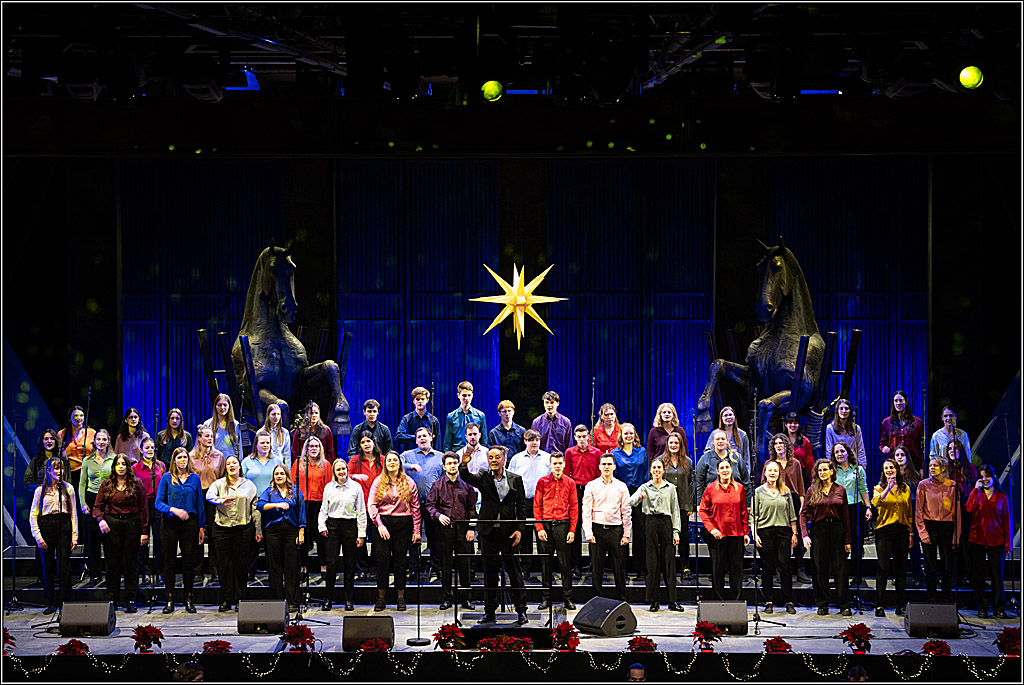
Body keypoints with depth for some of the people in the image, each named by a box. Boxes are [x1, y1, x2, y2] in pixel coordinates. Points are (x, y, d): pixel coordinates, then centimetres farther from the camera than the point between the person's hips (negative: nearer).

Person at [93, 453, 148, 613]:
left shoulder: (136, 484, 4)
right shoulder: (106, 485, 8)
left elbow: (144, 509, 3)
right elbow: (98, 507, 8)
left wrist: (144, 531, -3)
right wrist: (100, 520, -13)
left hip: (132, 524, -1)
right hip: (111, 525, 1)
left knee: (130, 563, 1)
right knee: (112, 564, 3)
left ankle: (131, 601, 7)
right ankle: (111, 601, 9)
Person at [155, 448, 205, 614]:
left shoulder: (195, 479, 8)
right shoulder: (167, 478, 3)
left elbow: (199, 504, 10)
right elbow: (158, 502, -1)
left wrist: (201, 527, 6)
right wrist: (174, 509, -18)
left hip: (189, 522, 1)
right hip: (170, 523, -1)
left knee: (189, 561, 1)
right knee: (169, 561, 1)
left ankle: (189, 599, 7)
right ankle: (170, 600, 6)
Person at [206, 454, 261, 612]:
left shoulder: (249, 485, 12)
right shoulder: (219, 484, 9)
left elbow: (255, 508, 11)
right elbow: (209, 496, -11)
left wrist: (258, 530, 7)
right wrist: (220, 501, -32)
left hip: (243, 528, 0)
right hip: (222, 528, 0)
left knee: (241, 564, 1)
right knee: (224, 564, 0)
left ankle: (240, 600, 8)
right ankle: (226, 600, 6)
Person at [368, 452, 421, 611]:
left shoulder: (408, 482, 6)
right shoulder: (378, 481, 5)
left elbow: (415, 507, 5)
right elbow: (372, 505, -1)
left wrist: (416, 530, 0)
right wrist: (379, 525, -12)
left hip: (403, 524, 0)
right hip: (383, 522, 0)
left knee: (400, 560, 3)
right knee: (383, 559, -2)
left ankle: (401, 598, 10)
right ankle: (380, 598, 4)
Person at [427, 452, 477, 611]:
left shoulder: (466, 484, 7)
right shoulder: (438, 485, 5)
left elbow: (472, 508, 8)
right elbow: (430, 504, 6)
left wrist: (471, 528, 1)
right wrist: (438, 515, -13)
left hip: (463, 528, 0)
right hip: (445, 527, 0)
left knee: (465, 564, 1)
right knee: (445, 564, 3)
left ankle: (466, 599, 8)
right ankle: (447, 597, 11)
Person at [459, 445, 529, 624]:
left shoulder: (515, 479, 5)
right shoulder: (483, 478, 5)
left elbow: (521, 506, 5)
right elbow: (465, 476, -14)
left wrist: (519, 529, -4)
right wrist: (465, 460, -34)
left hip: (508, 532, -1)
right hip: (488, 531, 1)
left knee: (514, 570, 0)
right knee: (489, 571, 7)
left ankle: (521, 611, 5)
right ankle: (490, 611, 14)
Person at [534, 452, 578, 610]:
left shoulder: (570, 483, 6)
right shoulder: (542, 482, 5)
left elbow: (574, 507, 6)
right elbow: (537, 506, 5)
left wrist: (572, 530, -2)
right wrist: (539, 528, -4)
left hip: (563, 526, 0)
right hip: (545, 526, 0)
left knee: (565, 563, 1)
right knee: (545, 563, 4)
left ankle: (567, 598, 7)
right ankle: (545, 598, 10)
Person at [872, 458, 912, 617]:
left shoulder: (905, 489, 12)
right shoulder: (880, 488, 4)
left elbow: (909, 513, 15)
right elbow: (875, 503, -17)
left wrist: (911, 533, 10)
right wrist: (888, 487, -23)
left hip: (902, 531, 3)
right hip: (884, 531, -3)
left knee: (900, 568, 5)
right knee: (883, 568, -7)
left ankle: (900, 606, 11)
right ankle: (879, 606, -3)